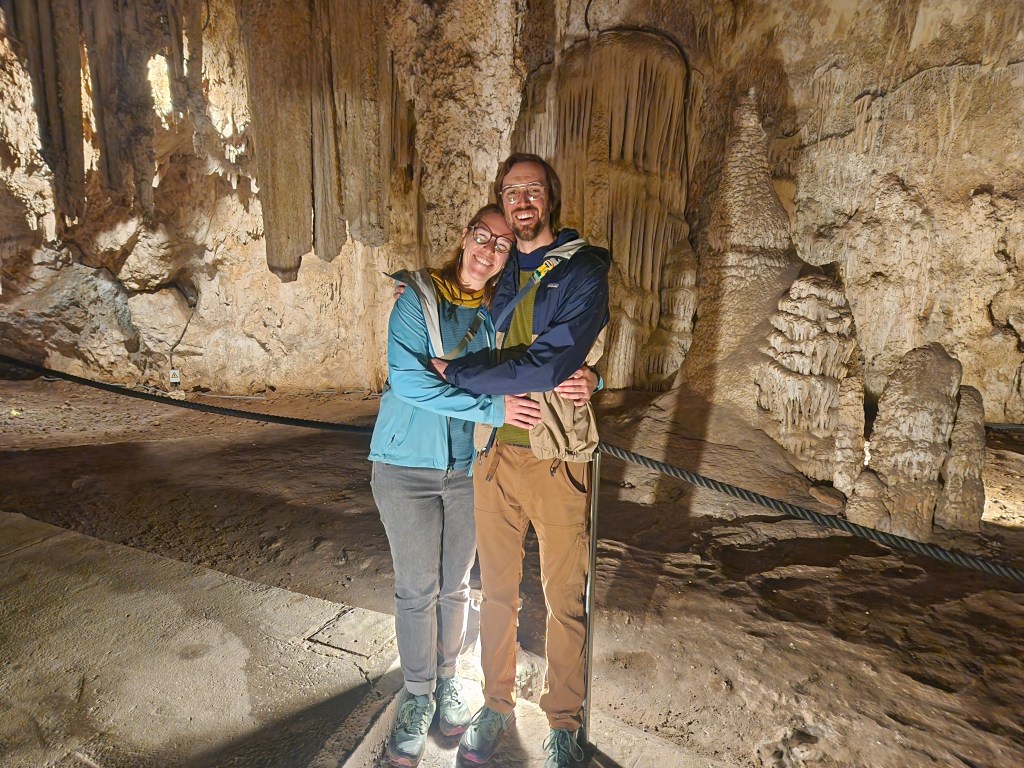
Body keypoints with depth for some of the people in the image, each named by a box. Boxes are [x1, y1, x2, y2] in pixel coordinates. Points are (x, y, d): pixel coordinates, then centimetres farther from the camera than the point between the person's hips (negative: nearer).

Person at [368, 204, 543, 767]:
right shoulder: (417, 298, -10)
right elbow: (407, 379, -22)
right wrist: (493, 408, -26)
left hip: (469, 467, 3)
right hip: (407, 465, -3)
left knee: (454, 585, 16)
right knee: (416, 588, 8)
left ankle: (446, 681, 39)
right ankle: (418, 696, 30)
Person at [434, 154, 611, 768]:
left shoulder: (584, 272, -7)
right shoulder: (497, 272, 10)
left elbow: (547, 366, -20)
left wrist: (457, 372, -13)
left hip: (557, 457, -4)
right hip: (495, 451, 5)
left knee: (565, 600, 11)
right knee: (497, 591, 16)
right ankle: (497, 706, 38)